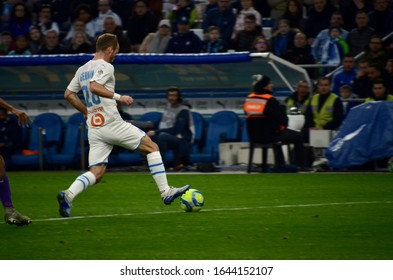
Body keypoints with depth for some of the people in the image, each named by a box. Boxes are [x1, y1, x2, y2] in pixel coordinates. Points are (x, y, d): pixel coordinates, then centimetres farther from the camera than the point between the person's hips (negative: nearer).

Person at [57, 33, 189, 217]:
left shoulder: (82, 69, 16)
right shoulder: (105, 67, -8)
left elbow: (68, 94, 19)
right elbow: (94, 87, -26)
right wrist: (118, 97, -21)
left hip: (94, 129, 7)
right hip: (112, 124, -7)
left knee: (96, 174, 4)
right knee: (152, 147, 7)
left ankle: (68, 195, -21)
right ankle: (166, 192, 4)